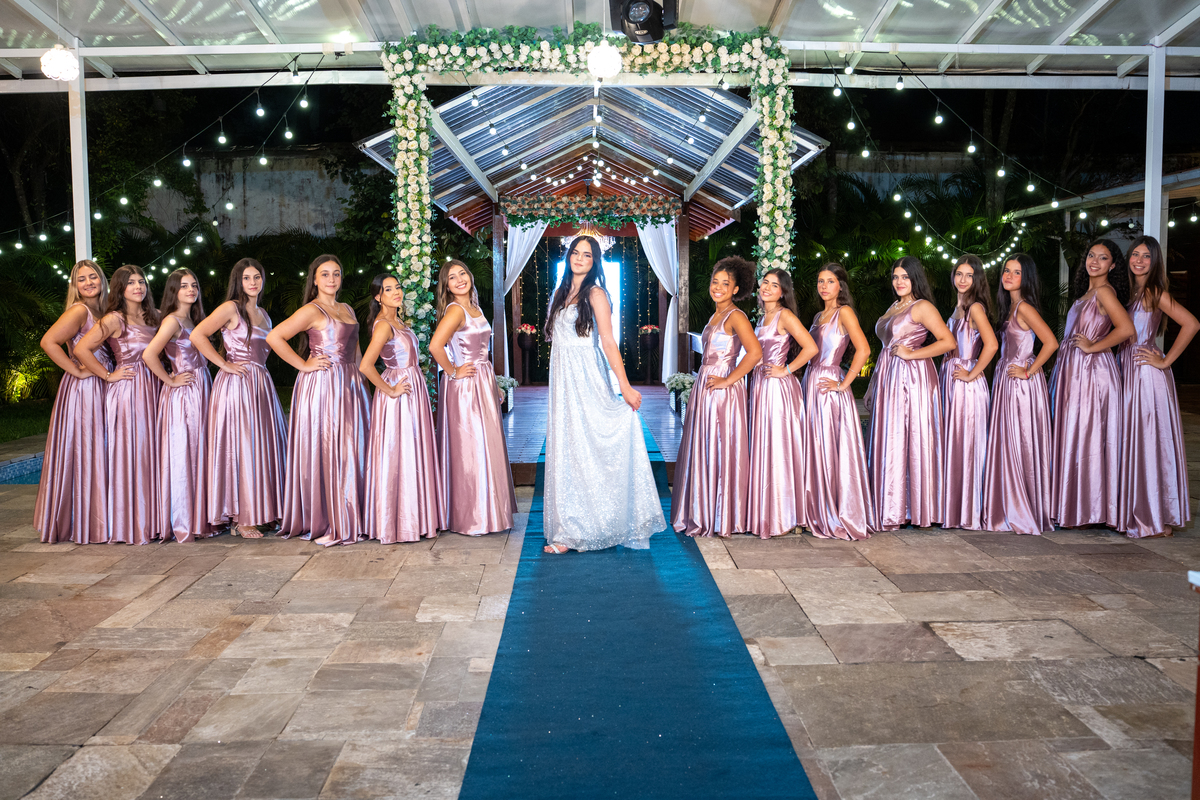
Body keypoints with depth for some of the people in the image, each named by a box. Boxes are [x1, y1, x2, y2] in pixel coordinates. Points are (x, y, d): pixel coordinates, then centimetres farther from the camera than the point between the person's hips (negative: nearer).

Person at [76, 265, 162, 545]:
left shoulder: (152, 318, 13)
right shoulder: (114, 319, -6)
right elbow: (82, 349, -14)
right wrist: (108, 375, -9)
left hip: (152, 388, 6)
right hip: (127, 390, -6)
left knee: (151, 452, 7)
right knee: (129, 452, -4)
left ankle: (151, 520, 15)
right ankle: (130, 524, 3)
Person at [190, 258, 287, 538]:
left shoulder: (262, 313, 17)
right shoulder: (231, 308, -6)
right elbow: (197, 335, -16)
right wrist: (225, 364, -13)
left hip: (261, 384, 7)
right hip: (236, 385, -7)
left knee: (262, 446, 8)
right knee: (239, 448, -4)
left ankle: (260, 511, 16)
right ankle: (241, 519, 2)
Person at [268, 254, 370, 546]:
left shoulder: (347, 310, 17)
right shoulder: (311, 310, -6)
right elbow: (274, 338, -15)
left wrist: (357, 372, 14)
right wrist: (303, 364, -12)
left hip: (349, 388, 7)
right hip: (321, 386, -7)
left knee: (348, 453, 8)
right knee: (321, 452, -4)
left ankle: (347, 520, 17)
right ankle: (322, 523, 4)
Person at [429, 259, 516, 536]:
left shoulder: (475, 308, 13)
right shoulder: (455, 310, -14)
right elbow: (435, 345, -30)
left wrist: (495, 385, 18)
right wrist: (452, 372, -17)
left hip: (484, 383, 9)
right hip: (465, 387, -9)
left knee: (486, 447, 13)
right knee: (470, 449, -3)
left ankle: (485, 511, 24)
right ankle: (470, 519, 6)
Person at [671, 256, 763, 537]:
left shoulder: (735, 316, -11)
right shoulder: (715, 316, 16)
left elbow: (755, 352, -24)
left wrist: (728, 380, -19)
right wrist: (701, 385, 15)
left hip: (723, 391, -9)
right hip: (704, 389, 9)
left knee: (721, 452, -2)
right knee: (701, 451, 12)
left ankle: (723, 520, 8)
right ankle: (704, 516, 22)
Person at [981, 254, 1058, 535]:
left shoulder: (1025, 307, -15)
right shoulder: (1009, 306, 13)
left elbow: (1051, 342, -24)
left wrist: (1029, 372, -18)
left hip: (1021, 383, -9)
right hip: (1006, 382, 9)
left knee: (1022, 446, -3)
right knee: (1007, 446, 11)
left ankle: (1028, 515, 7)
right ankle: (1012, 510, 20)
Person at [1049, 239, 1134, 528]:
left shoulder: (1104, 291, -12)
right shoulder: (1087, 292, 16)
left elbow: (1126, 328, -25)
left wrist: (1092, 347, -16)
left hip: (1092, 371, -9)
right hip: (1074, 371, 9)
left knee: (1087, 436, -3)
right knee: (1073, 436, 10)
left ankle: (1088, 509, 6)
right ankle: (1076, 506, 18)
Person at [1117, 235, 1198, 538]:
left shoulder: (1154, 292, -10)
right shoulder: (1132, 292, 14)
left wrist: (1166, 361, -16)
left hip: (1148, 374, -8)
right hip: (1129, 373, 8)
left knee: (1150, 441, -3)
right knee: (1131, 442, 10)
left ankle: (1157, 518, 5)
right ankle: (1136, 513, 18)